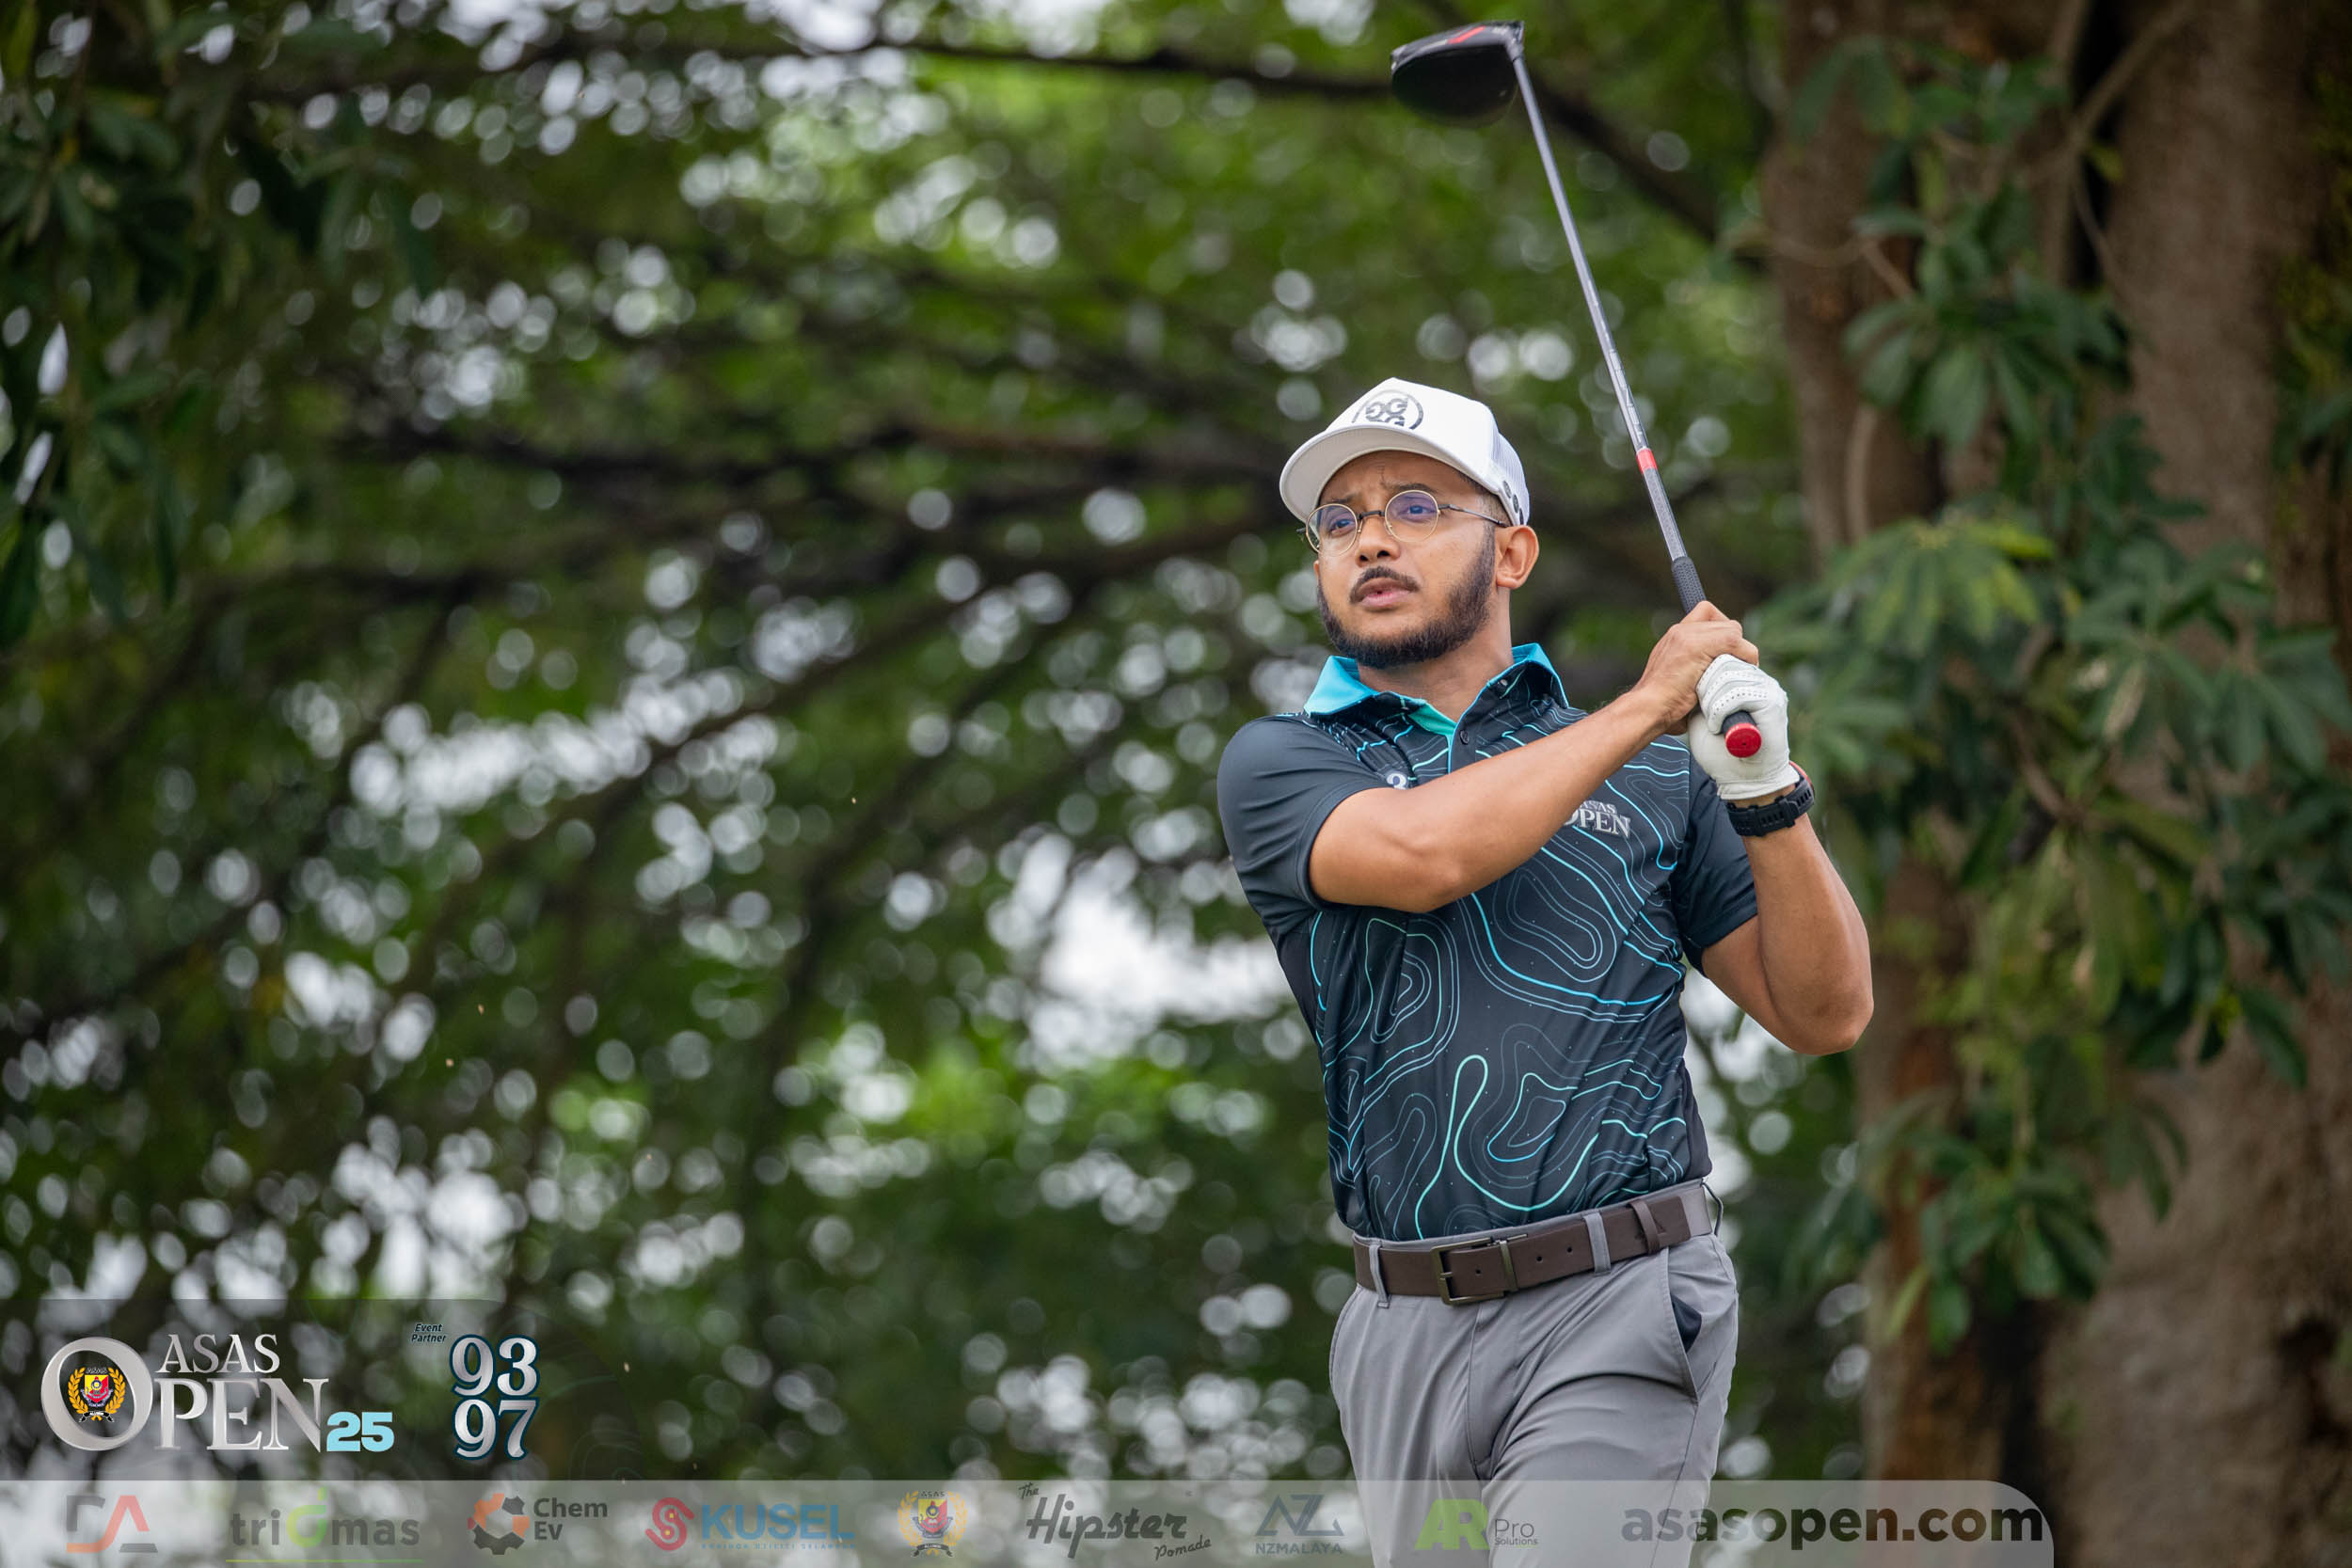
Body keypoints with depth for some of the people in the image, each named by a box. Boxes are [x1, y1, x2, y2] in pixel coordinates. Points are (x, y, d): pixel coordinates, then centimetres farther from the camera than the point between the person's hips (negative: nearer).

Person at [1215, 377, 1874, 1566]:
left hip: (1621, 1302, -2)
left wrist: (1767, 796, -8)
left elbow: (1824, 1014, 8)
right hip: (1408, 1331, 2)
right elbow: (1418, 853, -14)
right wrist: (1646, 705, -6)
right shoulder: (1275, 764, 8)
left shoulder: (1653, 776, 11)